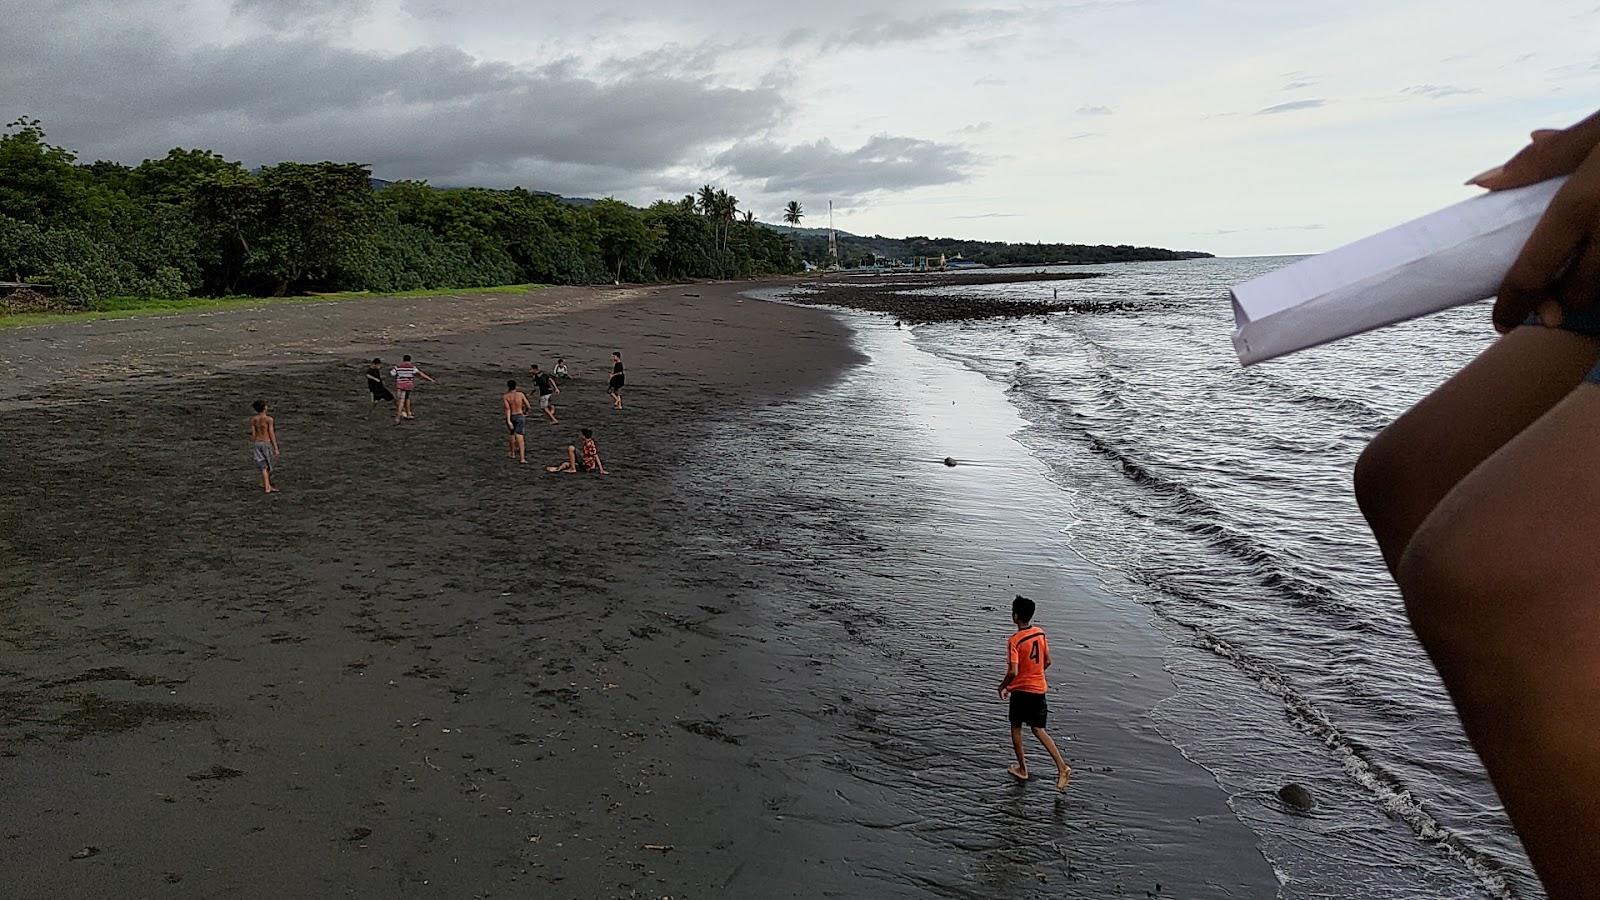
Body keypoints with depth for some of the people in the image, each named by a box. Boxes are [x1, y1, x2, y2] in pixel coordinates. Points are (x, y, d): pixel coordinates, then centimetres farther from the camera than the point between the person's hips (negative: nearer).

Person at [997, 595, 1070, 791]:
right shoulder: (1040, 633, -1)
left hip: (1021, 690, -5)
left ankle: (1022, 769, 23)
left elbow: (1013, 672, -25)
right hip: (1039, 689, 5)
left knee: (1016, 727, 16)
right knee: (1038, 730, 13)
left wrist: (1002, 686, -7)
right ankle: (1062, 767, 0)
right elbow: (1047, 661, 8)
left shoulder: (1014, 641, -20)